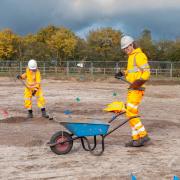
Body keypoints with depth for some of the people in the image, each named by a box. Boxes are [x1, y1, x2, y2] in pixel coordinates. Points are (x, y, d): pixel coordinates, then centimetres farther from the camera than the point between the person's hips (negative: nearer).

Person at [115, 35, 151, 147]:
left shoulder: (139, 55, -12)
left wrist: (137, 83, -27)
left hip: (136, 89, -10)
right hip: (132, 89, 10)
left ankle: (143, 135, -5)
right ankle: (137, 139, 13)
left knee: (131, 113, -12)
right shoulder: (132, 56, 18)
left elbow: (147, 72, -18)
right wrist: (122, 73, 13)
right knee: (131, 113, 9)